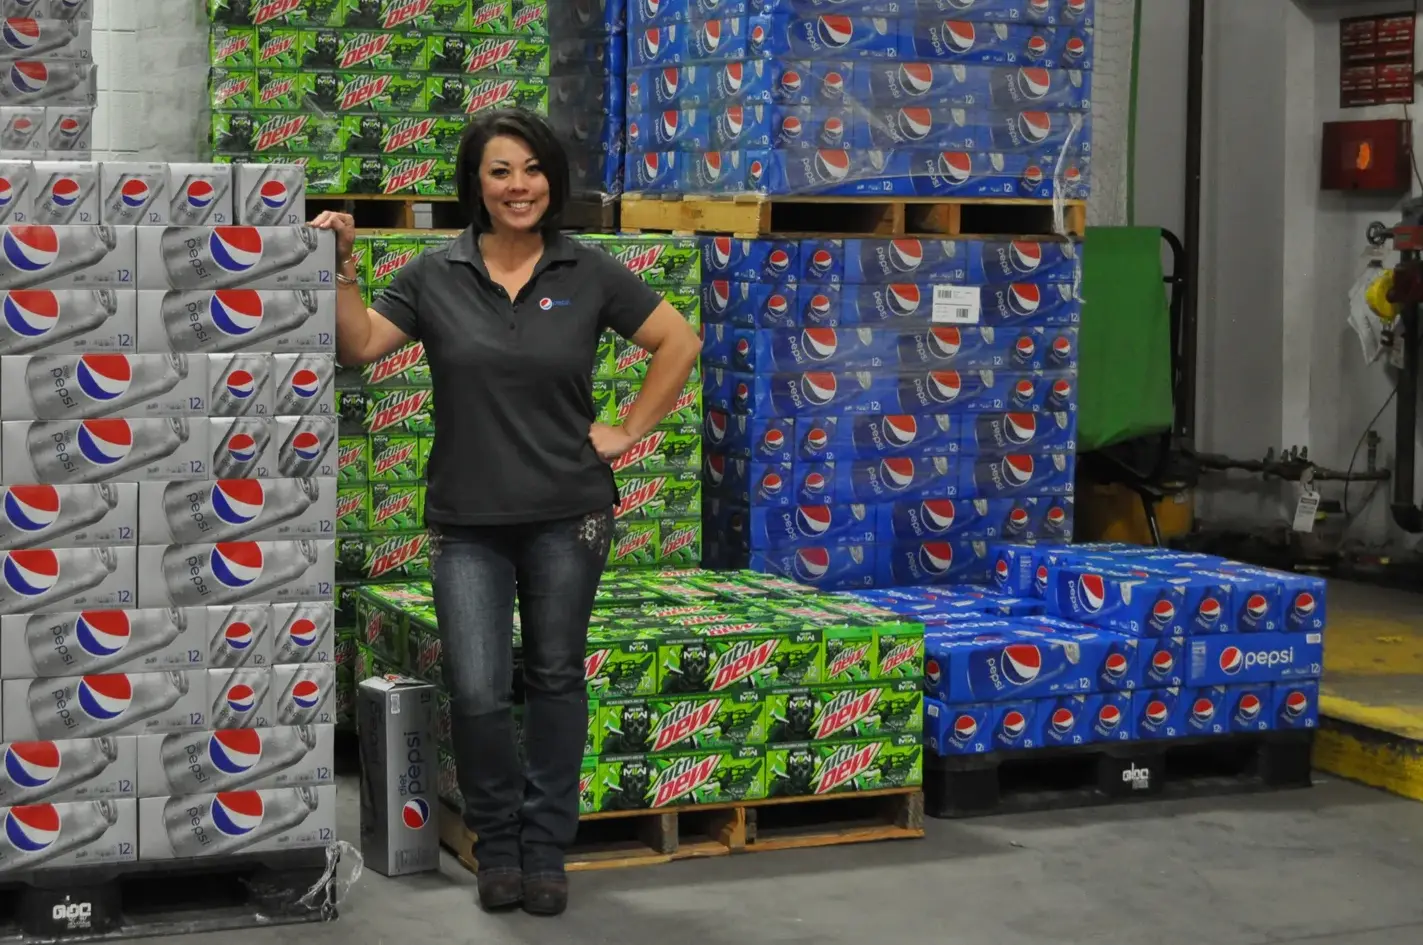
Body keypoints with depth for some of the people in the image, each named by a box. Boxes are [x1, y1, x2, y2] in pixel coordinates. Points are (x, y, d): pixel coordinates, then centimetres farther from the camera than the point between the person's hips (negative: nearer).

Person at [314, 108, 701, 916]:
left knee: (556, 681, 10)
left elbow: (681, 341, 5)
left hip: (567, 514, 0)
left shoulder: (589, 274, -1)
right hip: (468, 520, 0)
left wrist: (630, 430, 1)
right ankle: (498, 845, 18)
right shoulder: (436, 276, 0)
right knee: (478, 696, -5)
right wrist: (342, 266, -12)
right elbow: (359, 345, 0)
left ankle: (547, 848, 23)